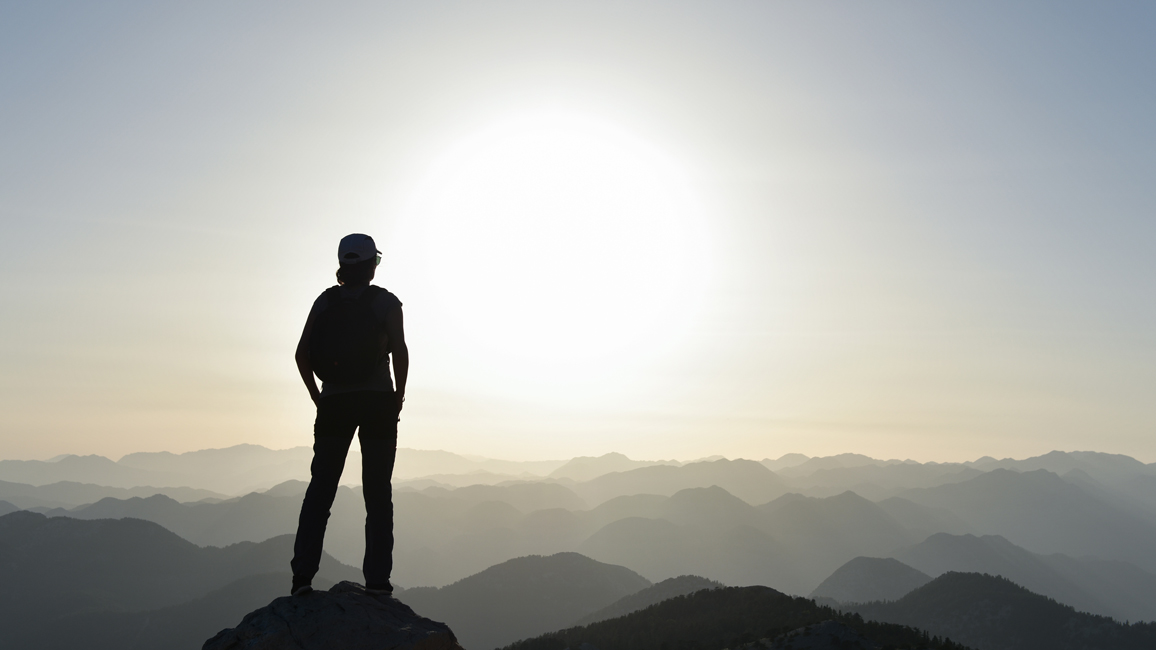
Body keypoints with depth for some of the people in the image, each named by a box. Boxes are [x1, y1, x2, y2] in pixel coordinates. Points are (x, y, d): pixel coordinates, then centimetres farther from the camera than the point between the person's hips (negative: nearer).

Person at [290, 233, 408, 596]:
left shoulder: (325, 301, 8)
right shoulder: (386, 302, -1)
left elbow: (302, 354, 3)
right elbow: (399, 351, -13)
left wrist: (318, 398, 11)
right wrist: (399, 396, -1)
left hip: (333, 403, 2)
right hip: (377, 402, -2)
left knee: (320, 488, 7)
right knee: (378, 492, 4)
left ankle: (303, 573, -1)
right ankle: (377, 577, 3)